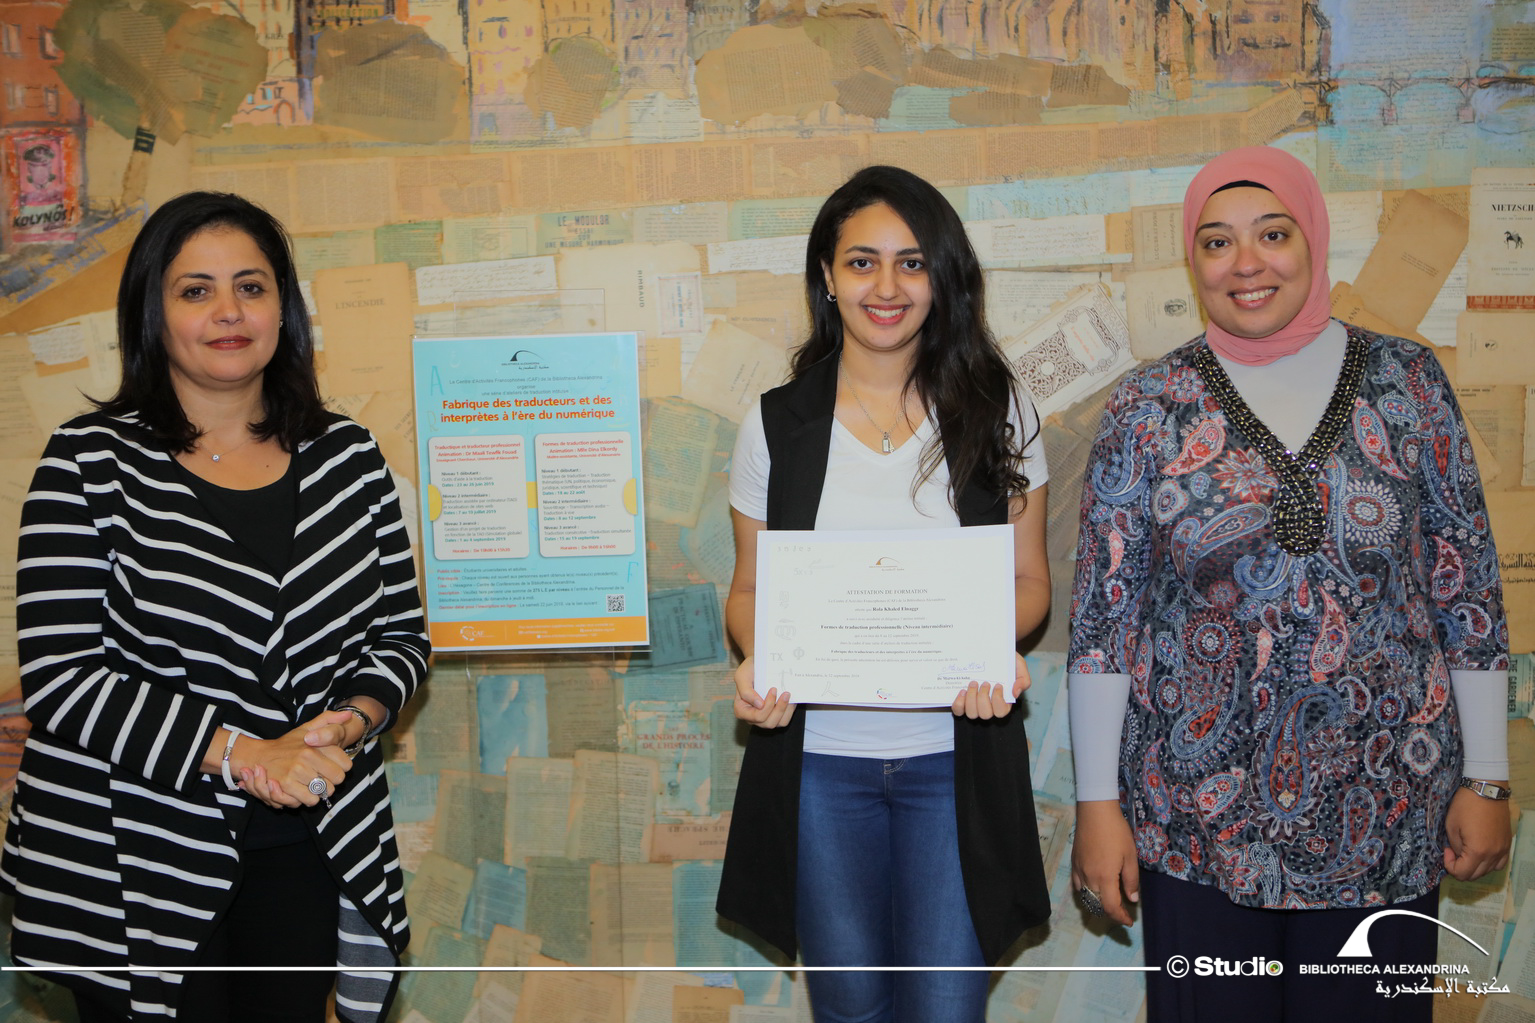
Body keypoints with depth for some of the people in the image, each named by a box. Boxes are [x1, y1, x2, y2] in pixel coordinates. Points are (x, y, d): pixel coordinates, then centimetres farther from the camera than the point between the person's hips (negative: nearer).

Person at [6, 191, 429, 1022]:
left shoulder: (346, 455, 3)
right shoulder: (91, 463, -7)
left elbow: (402, 634, 7)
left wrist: (347, 724, -14)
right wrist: (243, 754, -20)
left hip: (304, 849, 3)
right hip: (135, 862, -3)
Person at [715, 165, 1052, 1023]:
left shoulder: (998, 412, 0)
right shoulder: (776, 424, 0)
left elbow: (1029, 578, 4)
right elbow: (750, 587, 6)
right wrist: (756, 660, -15)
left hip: (954, 756, 0)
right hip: (818, 758, 1)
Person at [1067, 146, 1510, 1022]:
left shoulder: (1407, 382, 0)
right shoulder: (1149, 409, -3)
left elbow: (1468, 588, 4)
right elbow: (1103, 615, -2)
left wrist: (1487, 779, 4)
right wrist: (1098, 802, -3)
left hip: (1386, 818, 1)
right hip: (1197, 818, -1)